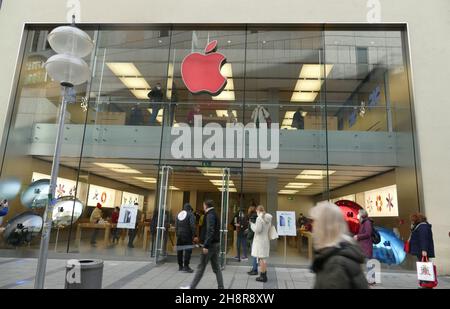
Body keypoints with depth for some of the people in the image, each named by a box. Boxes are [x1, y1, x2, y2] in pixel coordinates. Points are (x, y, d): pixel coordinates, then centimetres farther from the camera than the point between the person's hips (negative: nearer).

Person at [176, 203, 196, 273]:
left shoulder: (179, 214, 14)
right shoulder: (190, 214, -6)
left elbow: (176, 226, 13)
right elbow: (192, 226, -15)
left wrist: (177, 234, 16)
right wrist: (194, 235, -11)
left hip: (179, 235, 7)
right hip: (187, 235, -6)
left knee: (179, 250, 11)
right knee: (188, 250, -3)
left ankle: (180, 266, 19)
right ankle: (186, 266, -5)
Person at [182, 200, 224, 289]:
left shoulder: (210, 215, -14)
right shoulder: (215, 214, 14)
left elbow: (210, 231, -24)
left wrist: (206, 245, -26)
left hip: (211, 244, -9)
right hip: (216, 244, 9)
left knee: (201, 267, 0)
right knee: (216, 267, 11)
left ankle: (192, 287, 9)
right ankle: (221, 287, 14)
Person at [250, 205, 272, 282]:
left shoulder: (259, 218, -16)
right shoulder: (268, 219, 10)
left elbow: (257, 229, -19)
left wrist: (252, 225, -5)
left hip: (260, 240, -8)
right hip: (266, 239, 9)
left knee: (261, 258, -1)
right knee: (263, 258, 17)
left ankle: (263, 276, 4)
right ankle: (264, 275, 25)